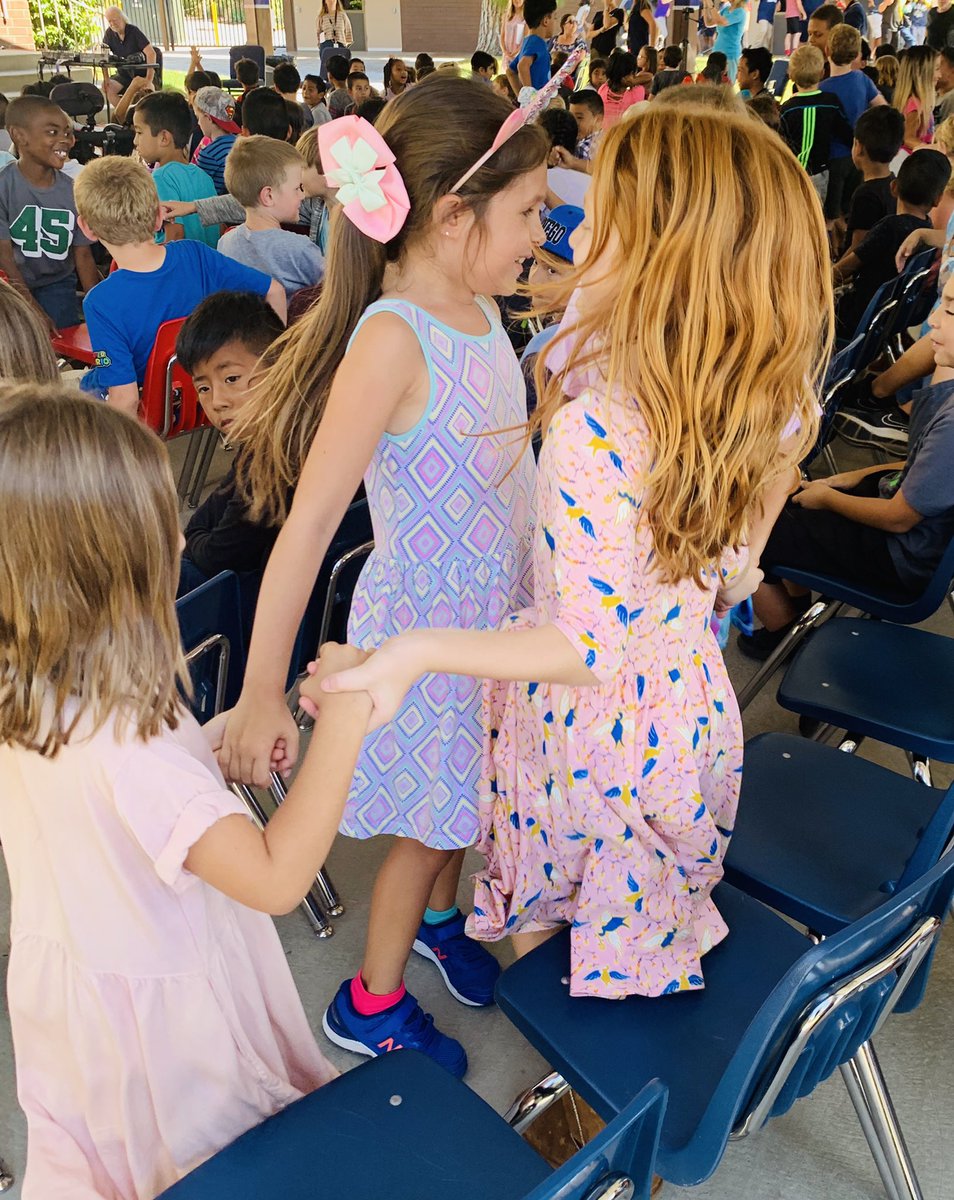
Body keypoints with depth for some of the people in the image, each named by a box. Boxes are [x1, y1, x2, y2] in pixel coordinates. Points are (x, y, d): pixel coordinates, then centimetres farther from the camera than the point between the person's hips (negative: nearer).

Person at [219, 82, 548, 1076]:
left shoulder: (477, 307, -1)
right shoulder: (391, 339, -26)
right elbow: (309, 519, -29)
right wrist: (263, 693, -29)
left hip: (495, 607, 7)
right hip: (425, 622, -7)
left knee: (465, 791, 25)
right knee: (429, 824, 12)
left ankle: (439, 918, 55)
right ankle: (371, 1004, 37)